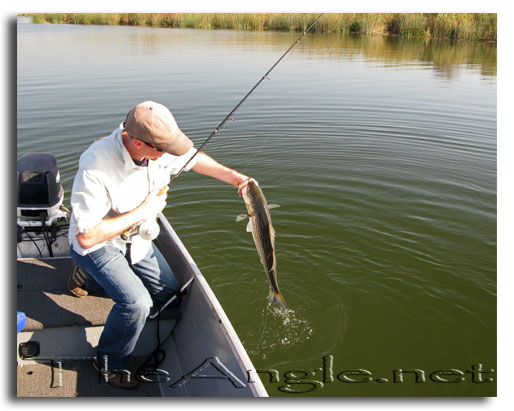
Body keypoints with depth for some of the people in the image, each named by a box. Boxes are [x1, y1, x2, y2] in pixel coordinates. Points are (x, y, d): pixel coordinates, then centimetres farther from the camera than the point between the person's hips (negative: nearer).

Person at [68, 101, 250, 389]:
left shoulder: (159, 150, -18)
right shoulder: (95, 168, -37)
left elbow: (192, 159, 5)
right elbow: (86, 236, -35)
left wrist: (233, 177, -4)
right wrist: (142, 211, -31)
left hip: (134, 236, 7)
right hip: (97, 244, -7)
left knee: (169, 290, 14)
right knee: (136, 303, -25)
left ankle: (89, 278, 29)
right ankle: (110, 365, 7)